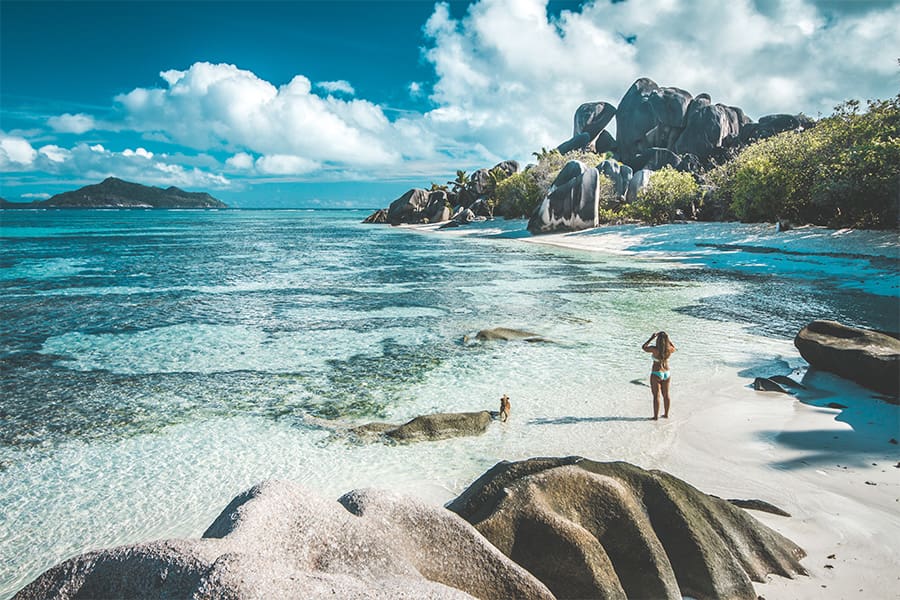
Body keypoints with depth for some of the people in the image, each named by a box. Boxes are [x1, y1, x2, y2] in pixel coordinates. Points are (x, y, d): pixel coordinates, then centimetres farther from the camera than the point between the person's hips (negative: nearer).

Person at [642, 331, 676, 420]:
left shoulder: (655, 349, -23)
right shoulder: (669, 349, -10)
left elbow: (644, 347, -5)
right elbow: (674, 348, 15)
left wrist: (651, 338, -5)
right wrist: (668, 339, 9)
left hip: (656, 374, -5)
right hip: (667, 373, 5)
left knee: (656, 396, 3)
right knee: (666, 395, 16)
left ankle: (656, 416, 9)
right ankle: (666, 414, 28)